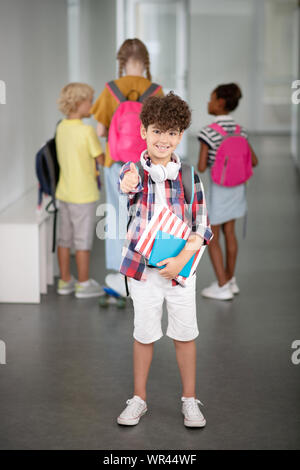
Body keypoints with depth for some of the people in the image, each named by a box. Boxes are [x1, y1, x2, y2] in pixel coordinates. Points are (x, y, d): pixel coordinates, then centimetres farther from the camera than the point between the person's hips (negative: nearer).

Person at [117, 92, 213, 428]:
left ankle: (189, 400, 25)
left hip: (181, 265, 0)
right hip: (142, 265, 0)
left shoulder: (190, 176, -2)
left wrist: (182, 259, -14)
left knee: (185, 333, 9)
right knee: (144, 333, 10)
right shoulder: (131, 172, -2)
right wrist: (126, 190, -29)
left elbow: (202, 226, -2)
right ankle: (138, 399, 26)